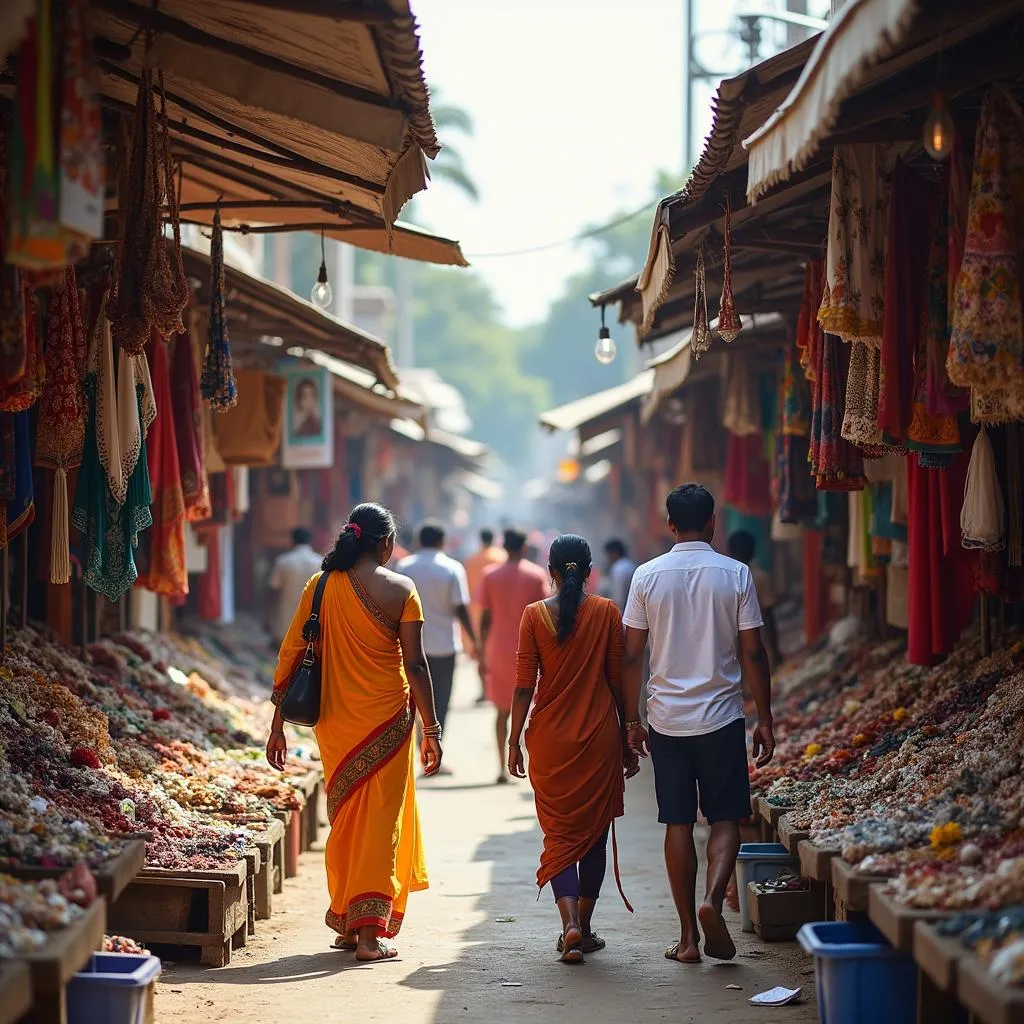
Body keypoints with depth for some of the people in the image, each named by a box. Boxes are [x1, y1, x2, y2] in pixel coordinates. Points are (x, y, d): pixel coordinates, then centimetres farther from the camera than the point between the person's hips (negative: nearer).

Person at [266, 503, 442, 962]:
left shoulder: (321, 586, 2)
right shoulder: (400, 589, -7)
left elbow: (291, 653, 2)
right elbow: (415, 664, -9)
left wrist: (278, 723, 7)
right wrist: (431, 729, -3)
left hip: (335, 721, 4)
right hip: (387, 719, -3)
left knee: (344, 819, 18)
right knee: (381, 821, 3)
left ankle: (346, 923, 25)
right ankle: (370, 932, -1)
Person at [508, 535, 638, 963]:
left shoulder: (534, 615, -3)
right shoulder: (607, 612, -2)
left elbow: (524, 686, -4)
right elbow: (618, 680, 0)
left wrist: (514, 741, 4)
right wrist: (628, 740, 9)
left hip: (550, 738, 0)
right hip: (599, 736, 0)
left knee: (559, 832, 7)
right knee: (594, 831, 13)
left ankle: (570, 923, -13)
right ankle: (584, 928, 19)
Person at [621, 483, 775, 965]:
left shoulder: (647, 576, 0)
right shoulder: (735, 574, -3)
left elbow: (631, 656, 1)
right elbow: (752, 653, -3)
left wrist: (632, 720, 10)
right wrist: (765, 720, 4)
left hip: (667, 719, 1)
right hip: (721, 717, -1)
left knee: (678, 824, 7)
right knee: (725, 818, 8)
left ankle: (688, 937, 8)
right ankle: (712, 899, -17)